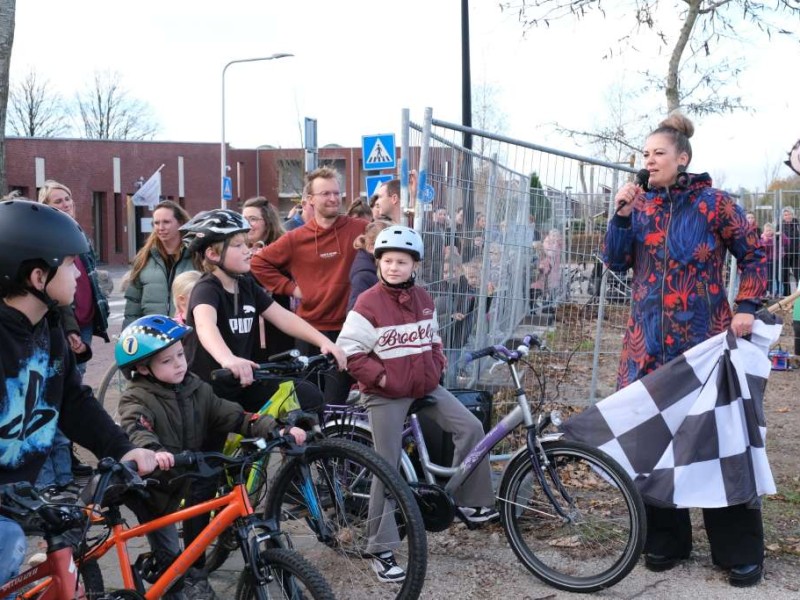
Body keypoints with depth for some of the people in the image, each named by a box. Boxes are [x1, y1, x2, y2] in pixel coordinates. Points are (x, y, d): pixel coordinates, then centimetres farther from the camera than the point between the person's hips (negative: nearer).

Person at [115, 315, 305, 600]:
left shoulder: (196, 389, -3)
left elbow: (233, 416, -10)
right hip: (148, 485, -4)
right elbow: (135, 430, -39)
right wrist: (155, 453, -62)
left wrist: (276, 430, -25)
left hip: (181, 481, 5)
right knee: (169, 557, -3)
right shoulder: (137, 398, -19)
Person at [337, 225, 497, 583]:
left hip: (426, 388, 6)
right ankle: (380, 550, 5)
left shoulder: (423, 300, 5)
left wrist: (436, 368, 5)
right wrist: (379, 377, -18)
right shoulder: (368, 303, -14)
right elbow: (349, 351, -15)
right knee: (388, 468, -4)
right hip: (386, 394, -6)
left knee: (470, 427, -3)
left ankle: (470, 501, 15)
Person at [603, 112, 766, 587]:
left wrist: (747, 308, -7)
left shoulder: (713, 203, -3)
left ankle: (741, 552, 12)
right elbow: (616, 262, 3)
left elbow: (754, 255, 3)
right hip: (649, 341, 4)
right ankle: (667, 540, 20)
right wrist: (622, 214, -9)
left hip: (704, 339, -3)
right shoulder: (639, 203, 8)